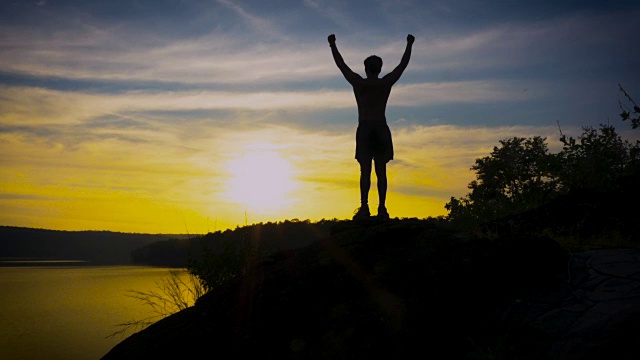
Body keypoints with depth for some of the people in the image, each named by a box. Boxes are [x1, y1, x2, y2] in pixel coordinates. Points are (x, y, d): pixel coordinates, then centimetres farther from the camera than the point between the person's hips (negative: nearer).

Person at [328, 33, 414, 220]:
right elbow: (403, 64, 16)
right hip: (381, 129, 1)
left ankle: (364, 208, -14)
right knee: (381, 170, 1)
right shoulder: (387, 83, 4)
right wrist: (409, 45, 27)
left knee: (365, 170, -6)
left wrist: (333, 45, 19)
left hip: (365, 129, -1)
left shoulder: (358, 83, 0)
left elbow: (341, 64, 9)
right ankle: (382, 208, -4)